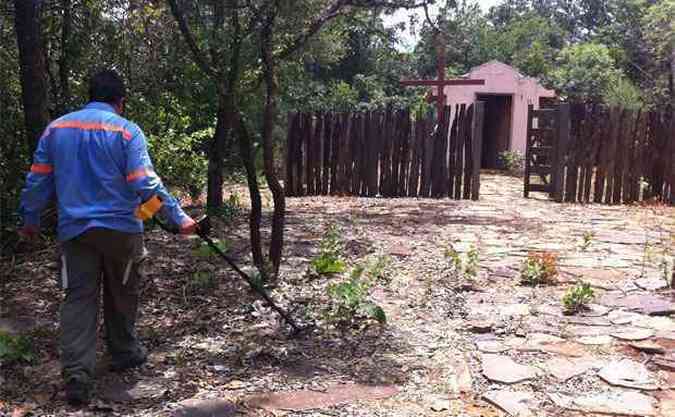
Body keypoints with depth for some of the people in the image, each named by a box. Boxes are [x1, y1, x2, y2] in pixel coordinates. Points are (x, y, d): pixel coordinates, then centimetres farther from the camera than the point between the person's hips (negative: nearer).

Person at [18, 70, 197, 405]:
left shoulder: (56, 129, 6)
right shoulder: (126, 131, -7)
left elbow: (38, 180, 9)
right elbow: (146, 184, -16)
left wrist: (30, 220, 21)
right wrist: (179, 217, -13)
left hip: (74, 230, 2)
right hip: (121, 228, -2)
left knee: (79, 299, 3)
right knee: (121, 295, 16)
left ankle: (77, 374, -6)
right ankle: (124, 353, 31)